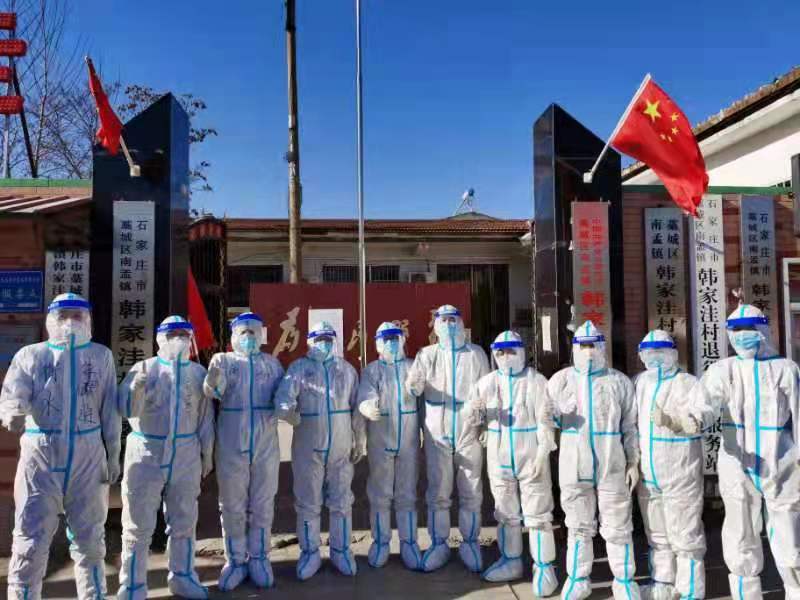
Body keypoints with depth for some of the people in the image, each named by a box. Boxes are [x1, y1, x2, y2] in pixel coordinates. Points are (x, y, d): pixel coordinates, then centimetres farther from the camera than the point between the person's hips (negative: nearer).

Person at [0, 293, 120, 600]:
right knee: (30, 540, 1)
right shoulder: (30, 355, 3)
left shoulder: (101, 356, 6)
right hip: (40, 455, -1)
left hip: (89, 457, 1)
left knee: (89, 538, 14)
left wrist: (113, 454, 3)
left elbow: (110, 409, 6)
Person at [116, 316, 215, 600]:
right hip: (146, 453, -2)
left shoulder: (198, 372, 3)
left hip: (186, 456, 3)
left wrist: (207, 454, 9)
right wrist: (137, 387, -32)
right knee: (138, 524, 4)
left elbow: (205, 416, 8)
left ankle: (182, 577, 29)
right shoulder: (143, 369, -4)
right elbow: (127, 410, -13)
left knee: (183, 521, 14)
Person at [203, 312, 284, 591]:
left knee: (262, 505, 11)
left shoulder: (272, 363, 10)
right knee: (232, 506, 9)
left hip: (266, 444, 2)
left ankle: (259, 558, 25)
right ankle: (235, 561, 22)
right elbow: (212, 392, -15)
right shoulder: (222, 359, 3)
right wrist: (212, 383, -39)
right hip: (231, 445, -1)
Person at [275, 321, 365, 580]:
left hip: (341, 447, 2)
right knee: (308, 503, 9)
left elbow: (357, 409, 6)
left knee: (341, 502, 11)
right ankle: (310, 553, 23)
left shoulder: (347, 369, 5)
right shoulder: (299, 368, -3)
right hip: (308, 447, -2)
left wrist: (360, 442, 6)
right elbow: (283, 402, -17)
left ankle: (341, 550, 26)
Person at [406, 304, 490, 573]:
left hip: (470, 432, 0)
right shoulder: (428, 354, 3)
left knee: (471, 493, 9)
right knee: (437, 492, 7)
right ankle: (438, 545, 21)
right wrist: (413, 385, -34)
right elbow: (414, 384, -11)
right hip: (438, 433, 0)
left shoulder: (476, 354, 4)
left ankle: (470, 544, 24)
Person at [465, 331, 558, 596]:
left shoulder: (536, 381, -7)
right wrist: (475, 411, -15)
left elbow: (545, 421, -9)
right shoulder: (487, 382, 5)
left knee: (537, 514, 2)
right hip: (499, 458, 5)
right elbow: (474, 418, 9)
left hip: (531, 457, -4)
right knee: (506, 513, 16)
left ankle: (544, 567, 13)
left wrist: (542, 456, -15)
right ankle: (511, 561, 31)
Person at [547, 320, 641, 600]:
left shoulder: (619, 382, 1)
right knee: (578, 526, 14)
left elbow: (630, 426, 4)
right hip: (573, 465, 1)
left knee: (617, 527, 9)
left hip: (611, 465, -1)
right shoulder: (561, 380, 2)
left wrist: (633, 462, 2)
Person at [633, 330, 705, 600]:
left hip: (680, 473, -6)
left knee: (685, 537, 0)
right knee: (657, 537, 16)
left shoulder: (687, 383, -9)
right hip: (648, 473, 6)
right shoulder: (639, 382, 9)